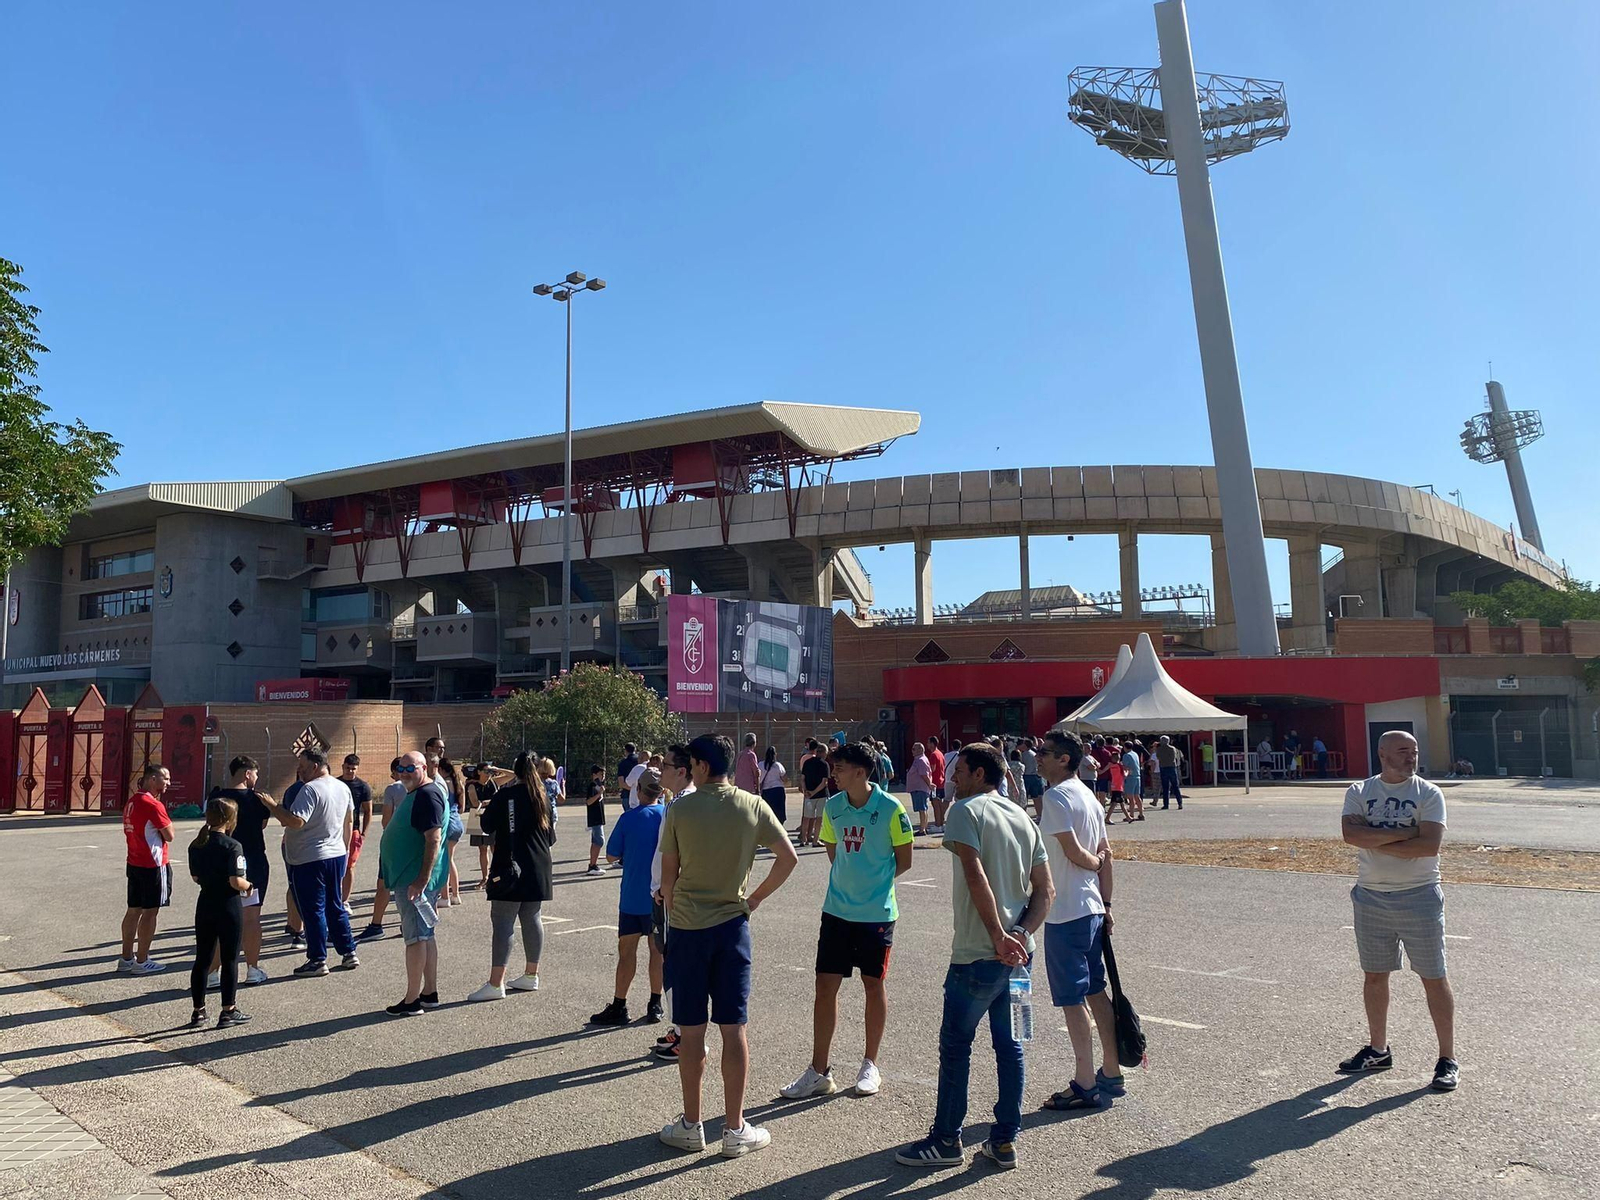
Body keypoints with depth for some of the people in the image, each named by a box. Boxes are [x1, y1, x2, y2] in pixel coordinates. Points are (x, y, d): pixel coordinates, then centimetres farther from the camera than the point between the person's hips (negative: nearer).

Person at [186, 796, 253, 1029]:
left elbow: (195, 877, 11)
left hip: (205, 906, 6)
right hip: (228, 907, -6)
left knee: (202, 959, 13)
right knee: (230, 959, 4)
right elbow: (236, 882, -21)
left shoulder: (196, 846, 3)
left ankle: (198, 1011, 19)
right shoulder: (232, 846, -17)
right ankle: (228, 1011, 9)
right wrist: (247, 885, -1)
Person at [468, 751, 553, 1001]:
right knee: (532, 920, 13)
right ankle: (531, 975, 21)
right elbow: (550, 833, 14)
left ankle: (496, 983, -8)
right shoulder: (542, 797, 6)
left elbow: (487, 825, -4)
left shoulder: (505, 795, -10)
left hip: (509, 867, -5)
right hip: (537, 869, 6)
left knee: (503, 923, -5)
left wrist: (482, 813, 16)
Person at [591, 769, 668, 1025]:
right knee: (657, 949, 10)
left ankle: (619, 1007, 10)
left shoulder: (628, 818, -10)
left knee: (626, 950, 6)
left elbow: (612, 855, -5)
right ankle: (655, 1006, 15)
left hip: (633, 897, -2)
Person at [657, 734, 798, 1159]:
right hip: (732, 925, 1)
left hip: (686, 928, -1)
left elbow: (668, 874, -2)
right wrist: (755, 899, 6)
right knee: (733, 1029, 7)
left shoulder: (679, 810, -7)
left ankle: (690, 1126, 19)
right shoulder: (753, 806, -3)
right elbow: (788, 858, -4)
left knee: (691, 1031, 8)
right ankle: (735, 1130, 13)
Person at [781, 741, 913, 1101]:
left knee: (873, 985, 10)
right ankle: (819, 1072, 13)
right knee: (825, 986, 3)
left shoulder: (890, 809, -13)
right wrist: (850, 880, 8)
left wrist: (875, 882, 4)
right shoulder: (832, 807, 0)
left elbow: (903, 861, -3)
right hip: (837, 910, 4)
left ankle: (870, 1066, 26)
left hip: (877, 913, -4)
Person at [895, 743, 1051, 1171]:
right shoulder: (1023, 818, 12)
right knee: (1008, 1043, 15)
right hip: (1018, 953, 7)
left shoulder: (967, 810, -10)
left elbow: (976, 876, -23)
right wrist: (1021, 934, -4)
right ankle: (1005, 1140, 21)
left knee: (955, 1044, 6)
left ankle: (946, 1140, 17)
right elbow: (1045, 890, 7)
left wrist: (999, 936, -22)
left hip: (978, 955, -7)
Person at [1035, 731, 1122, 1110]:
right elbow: (1105, 853, 13)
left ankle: (1085, 1085, 6)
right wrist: (1106, 903, 15)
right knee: (1095, 992, 16)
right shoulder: (1088, 795, 11)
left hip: (1065, 913, -9)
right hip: (1092, 908, 9)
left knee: (1072, 1000, -1)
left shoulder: (1055, 797, -16)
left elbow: (1074, 853, -21)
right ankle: (1111, 1073, 25)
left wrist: (1094, 863, 0)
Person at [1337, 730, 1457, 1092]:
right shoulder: (1359, 792, 3)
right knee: (1375, 976, 13)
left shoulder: (1428, 794, -5)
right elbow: (1351, 834, -14)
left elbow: (1430, 845, -18)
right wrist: (1402, 833, -19)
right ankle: (1378, 1050, 28)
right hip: (1371, 897, 3)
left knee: (1434, 979, 2)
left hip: (1419, 898, -3)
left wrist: (1375, 840, -14)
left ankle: (1448, 1059, 13)